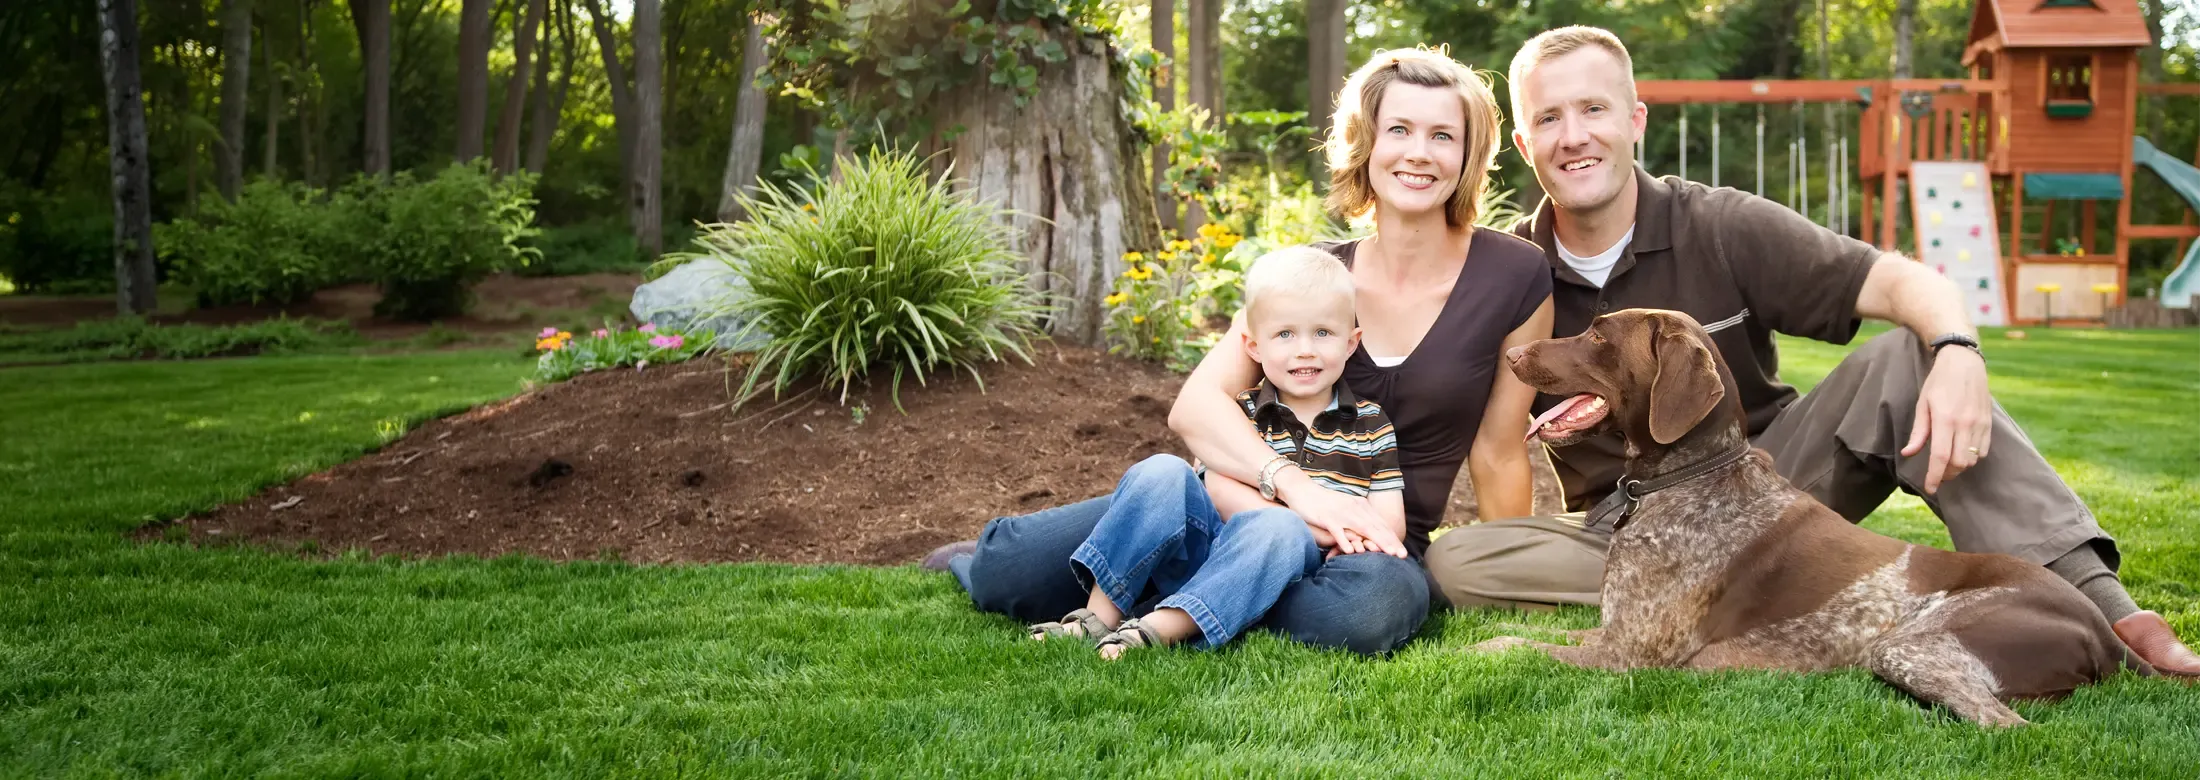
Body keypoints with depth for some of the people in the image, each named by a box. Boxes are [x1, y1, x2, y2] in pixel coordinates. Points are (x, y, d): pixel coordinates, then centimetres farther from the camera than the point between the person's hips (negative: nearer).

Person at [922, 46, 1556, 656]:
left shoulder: (1516, 278, -4)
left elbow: (1497, 452, 3)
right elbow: (1196, 404, -12)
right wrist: (1301, 488, -28)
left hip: (1377, 543, -1)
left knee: (1376, 607, -41)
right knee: (1012, 572, -18)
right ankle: (985, 561, 20)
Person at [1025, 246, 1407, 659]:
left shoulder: (1371, 425, 10)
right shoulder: (1242, 412, 9)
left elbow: (1390, 520, 2)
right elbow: (1218, 489, -7)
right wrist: (1310, 521, -21)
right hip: (1203, 548, 1)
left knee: (1281, 531, -35)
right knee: (1163, 473, -20)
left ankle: (1160, 628, -42)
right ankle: (1100, 615, -24)